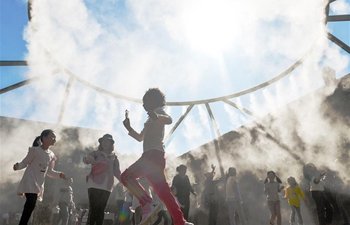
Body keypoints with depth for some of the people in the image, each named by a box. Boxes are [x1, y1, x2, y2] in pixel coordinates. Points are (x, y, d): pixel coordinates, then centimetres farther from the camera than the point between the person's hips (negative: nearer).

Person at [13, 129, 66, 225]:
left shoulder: (51, 155, 11)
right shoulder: (35, 150, -8)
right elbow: (25, 162, -6)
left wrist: (59, 174, 0)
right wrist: (18, 166, -28)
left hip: (39, 183, 7)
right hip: (30, 181, -7)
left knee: (30, 205, 9)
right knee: (31, 204, -19)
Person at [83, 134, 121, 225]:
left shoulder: (114, 158, 15)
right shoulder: (96, 153, 10)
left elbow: (117, 172, 7)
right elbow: (85, 158, -8)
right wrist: (87, 158, -33)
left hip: (107, 187, 2)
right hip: (94, 185, -2)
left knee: (101, 210, 3)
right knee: (93, 209, -10)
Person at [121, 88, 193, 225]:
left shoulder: (159, 111, 5)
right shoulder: (150, 119, 31)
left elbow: (169, 120, -20)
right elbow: (140, 138, 39)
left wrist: (157, 117, -41)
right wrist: (128, 127, 26)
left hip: (154, 154, -10)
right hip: (153, 156, 10)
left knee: (126, 176, -16)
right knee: (163, 191, 6)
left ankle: (148, 204, -24)